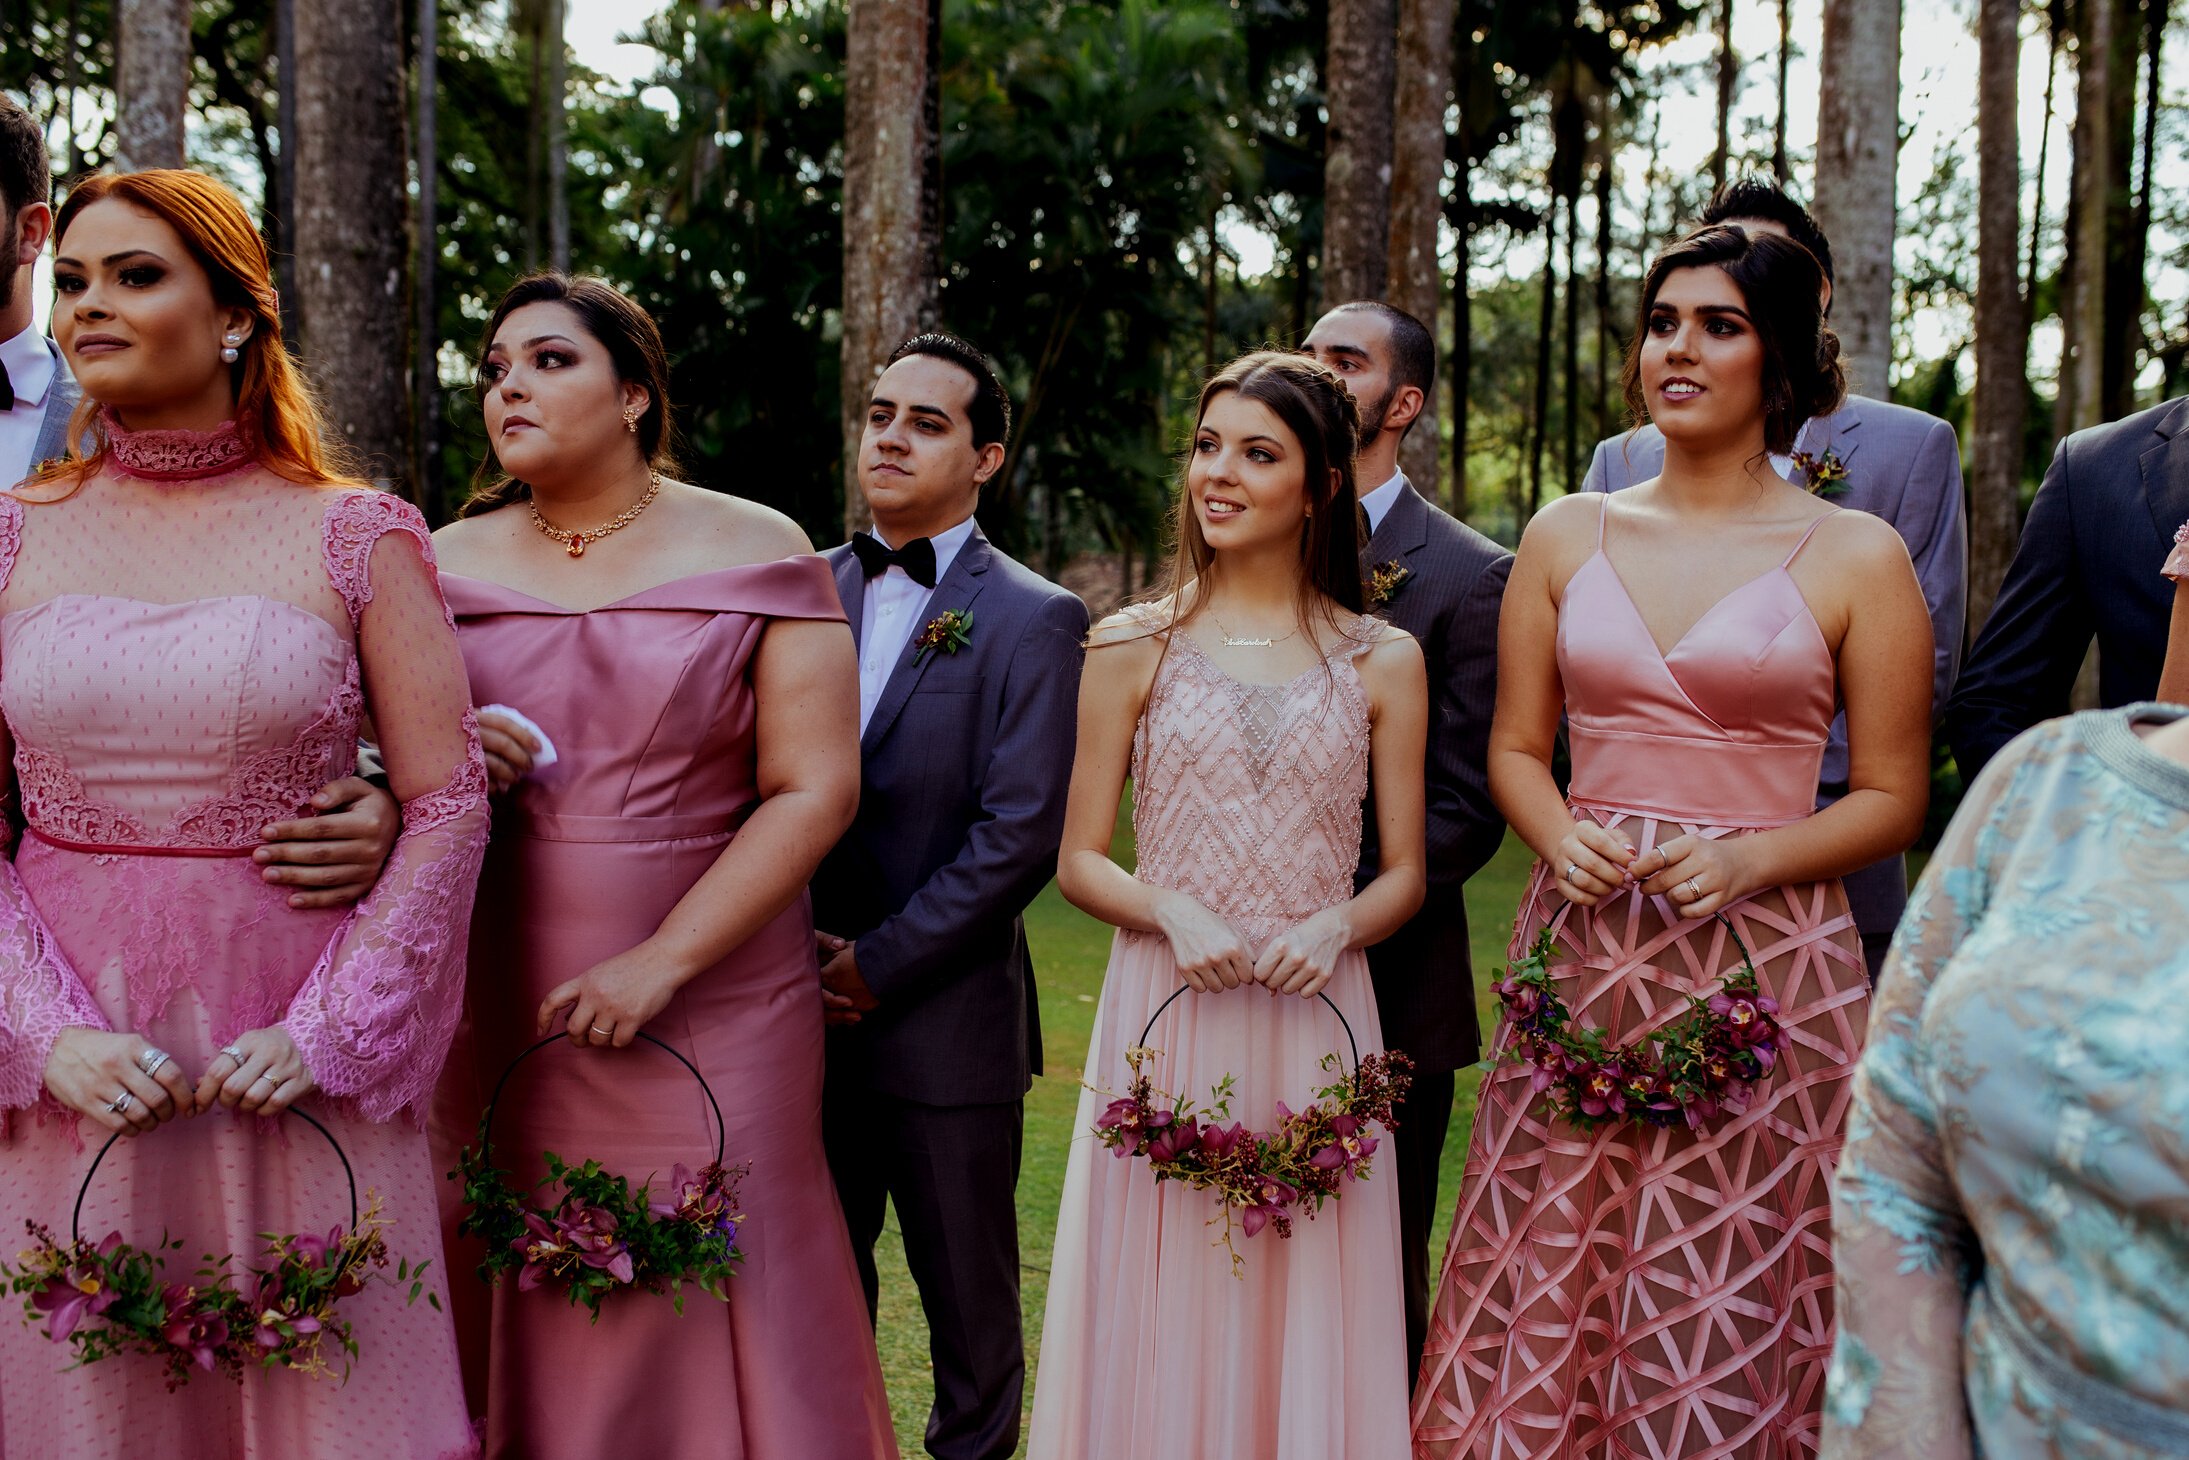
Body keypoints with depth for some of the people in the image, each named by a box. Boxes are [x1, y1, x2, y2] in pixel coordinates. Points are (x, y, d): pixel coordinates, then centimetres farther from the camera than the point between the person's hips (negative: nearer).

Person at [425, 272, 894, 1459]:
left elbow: (814, 789, -6)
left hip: (707, 1000, -2)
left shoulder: (754, 553, 0)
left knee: (699, 1311, 0)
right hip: (496, 1018, 3)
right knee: (513, 1320, 5)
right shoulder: (449, 563, 9)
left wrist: (662, 963, -13)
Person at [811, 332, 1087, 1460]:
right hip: (806, 1007, 4)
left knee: (967, 1289, 10)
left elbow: (1019, 833, -13)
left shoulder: (1035, 621, -6)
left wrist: (879, 964, -13)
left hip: (946, 1018, -4)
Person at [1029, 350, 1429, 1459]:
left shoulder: (1382, 661, 6)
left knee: (1308, 1322, 6)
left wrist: (1337, 925, -12)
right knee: (1158, 1321, 4)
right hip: (1164, 1020, 0)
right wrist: (1174, 912, -14)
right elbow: (1078, 859, 5)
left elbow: (1406, 872, 9)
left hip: (1317, 1019, 1)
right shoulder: (1133, 648, 4)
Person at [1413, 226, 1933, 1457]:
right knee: (1543, 1302, 5)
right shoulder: (1567, 537, 9)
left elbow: (1894, 799, 1)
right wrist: (1564, 839, -7)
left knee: (1729, 1320, 1)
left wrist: (1748, 858, -15)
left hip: (1763, 971, -3)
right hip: (1581, 954, 3)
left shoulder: (1858, 557, 0)